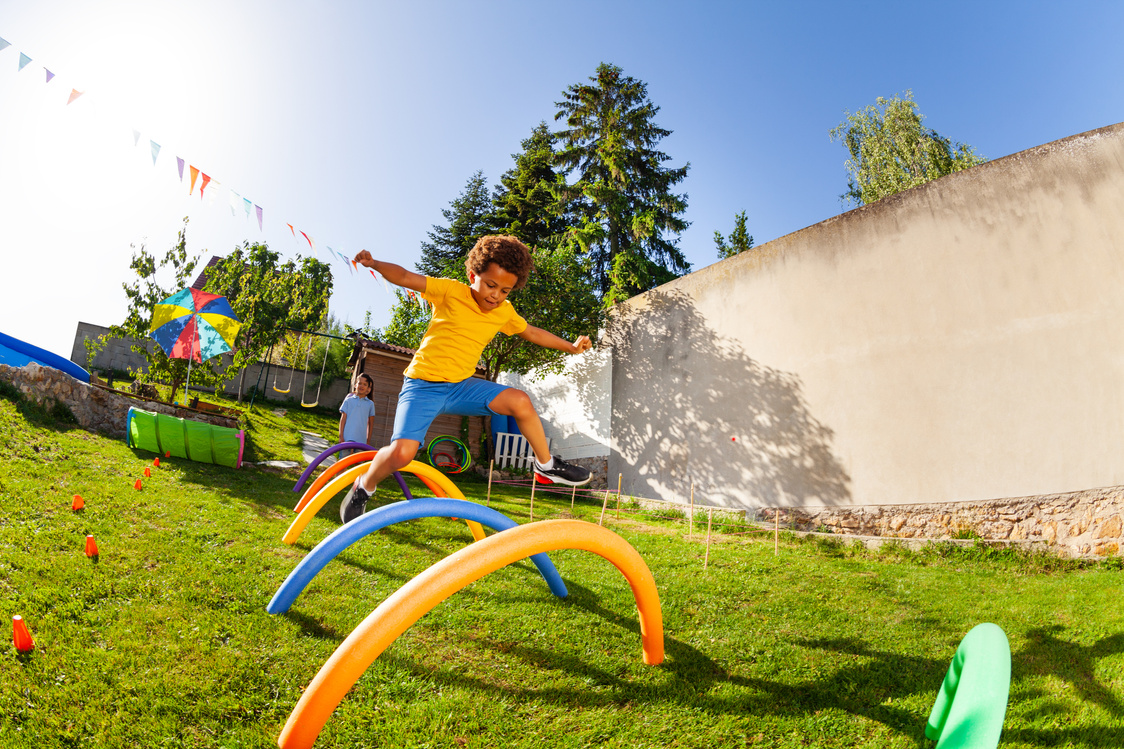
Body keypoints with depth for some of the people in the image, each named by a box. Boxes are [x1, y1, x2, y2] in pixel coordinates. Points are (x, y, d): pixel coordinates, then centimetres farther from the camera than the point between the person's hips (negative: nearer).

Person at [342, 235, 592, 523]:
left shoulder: (505, 311, 5)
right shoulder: (451, 291, -10)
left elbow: (533, 333, 20)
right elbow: (405, 277, -15)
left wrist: (571, 347, 22)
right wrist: (374, 264, -33)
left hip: (460, 386, 5)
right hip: (423, 385, -4)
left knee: (520, 401, -14)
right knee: (401, 452, -22)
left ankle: (546, 465, 6)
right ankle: (364, 487, 11)